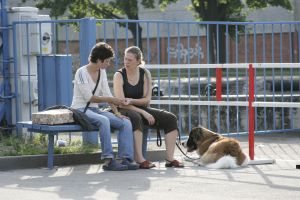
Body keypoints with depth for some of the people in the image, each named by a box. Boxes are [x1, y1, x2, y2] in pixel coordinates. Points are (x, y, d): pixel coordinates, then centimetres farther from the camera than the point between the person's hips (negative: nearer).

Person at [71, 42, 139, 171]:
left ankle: (126, 159, -21)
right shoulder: (82, 72, -13)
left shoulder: (102, 72, 11)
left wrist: (117, 112, -5)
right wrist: (112, 100, -19)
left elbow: (107, 94, 7)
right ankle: (108, 160, -38)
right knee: (104, 121, -38)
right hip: (80, 109, -8)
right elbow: (89, 97, -18)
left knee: (126, 123, -12)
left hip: (95, 109, 8)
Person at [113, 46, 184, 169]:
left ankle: (170, 159, -17)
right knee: (135, 118, -40)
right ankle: (139, 159, -42)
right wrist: (144, 113, -22)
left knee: (171, 118, -12)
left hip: (141, 109, 5)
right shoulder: (119, 75, -9)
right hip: (124, 111, -5)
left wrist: (131, 101, -21)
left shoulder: (145, 74, 3)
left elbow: (147, 99, -1)